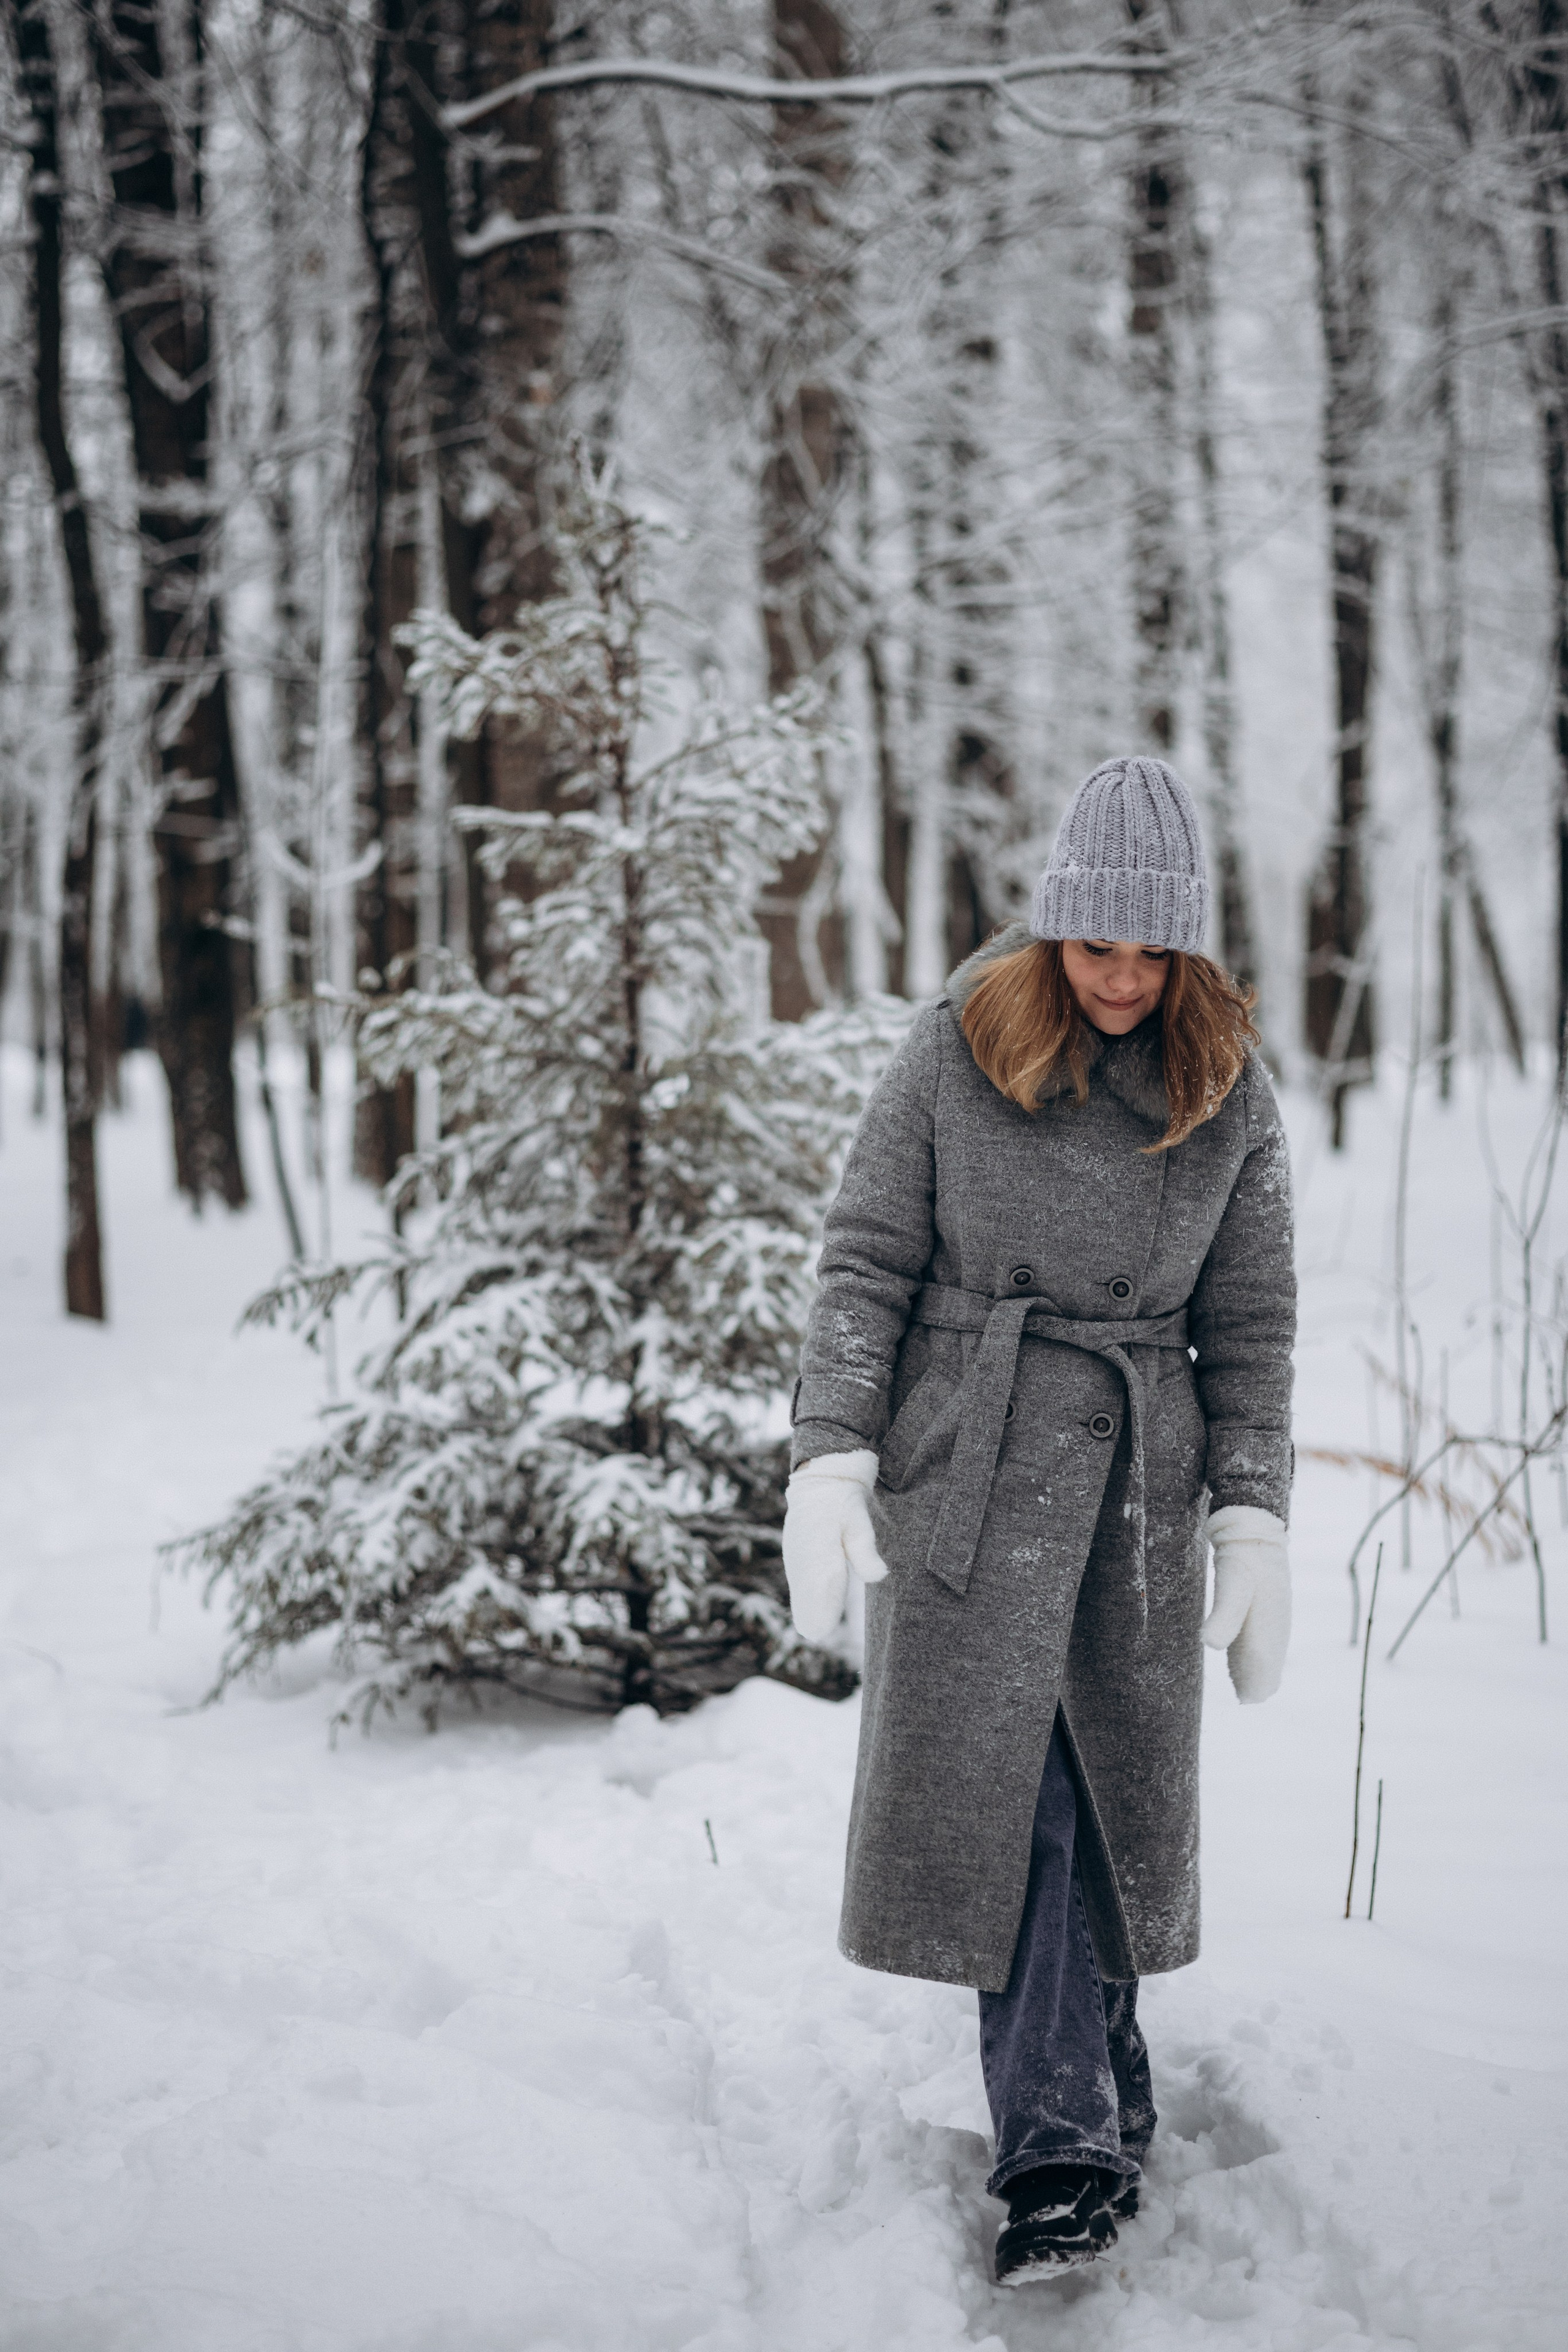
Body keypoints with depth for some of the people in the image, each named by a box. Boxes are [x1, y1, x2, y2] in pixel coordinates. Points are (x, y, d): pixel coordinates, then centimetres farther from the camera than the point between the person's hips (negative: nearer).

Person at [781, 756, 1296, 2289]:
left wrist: (1254, 1523, 2)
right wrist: (830, 1458, -8)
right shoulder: (959, 1049, -1)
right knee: (998, 1784, -6)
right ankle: (1069, 2138, -1)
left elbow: (1248, 1323, 8)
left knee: (1109, 1790, 5)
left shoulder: (1227, 1090, 4)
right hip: (967, 1465, -1)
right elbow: (864, 1261, 0)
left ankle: (1079, 2117, 20)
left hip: (1141, 1479, 2)